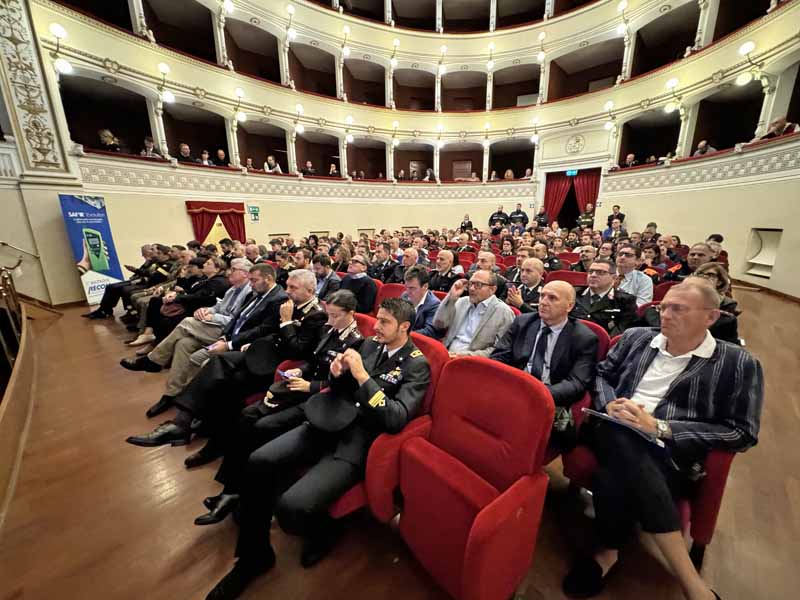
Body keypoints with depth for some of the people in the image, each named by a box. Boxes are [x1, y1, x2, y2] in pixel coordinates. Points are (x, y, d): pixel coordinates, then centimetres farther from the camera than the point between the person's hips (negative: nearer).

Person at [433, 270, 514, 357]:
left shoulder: (504, 312, -2)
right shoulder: (462, 302, 13)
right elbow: (438, 325, 7)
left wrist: (468, 355, -16)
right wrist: (451, 297, -2)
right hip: (447, 355, 6)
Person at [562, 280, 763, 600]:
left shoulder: (738, 363, 4)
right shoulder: (636, 337, 13)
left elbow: (742, 433, -2)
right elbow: (601, 374, 19)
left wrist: (659, 428, -13)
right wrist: (610, 403, -3)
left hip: (672, 454, -3)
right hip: (616, 437, 3)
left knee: (614, 475, -35)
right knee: (622, 439, -35)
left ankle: (607, 551, -8)